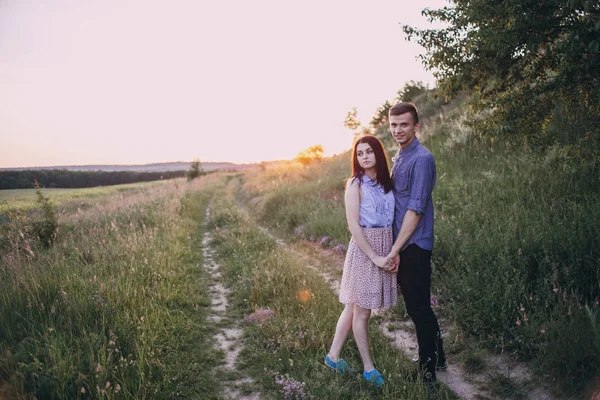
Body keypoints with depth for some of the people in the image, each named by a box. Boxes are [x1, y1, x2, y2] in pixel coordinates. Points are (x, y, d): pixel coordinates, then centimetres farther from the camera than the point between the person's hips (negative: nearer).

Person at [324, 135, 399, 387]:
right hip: (364, 249, -6)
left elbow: (392, 220, 9)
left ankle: (333, 356, 27)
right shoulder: (355, 184, -9)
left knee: (354, 306, 14)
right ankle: (368, 368, 19)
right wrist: (375, 256, -16)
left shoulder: (386, 183, 9)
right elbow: (353, 226, -14)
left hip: (386, 248, 6)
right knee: (362, 310, 5)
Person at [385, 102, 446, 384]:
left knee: (419, 308, 2)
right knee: (417, 306, 19)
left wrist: (395, 249, -20)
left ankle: (428, 370, 18)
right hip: (402, 243, 9)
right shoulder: (398, 157, 14)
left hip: (414, 245, -9)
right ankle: (437, 359, 36)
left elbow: (416, 208, -21)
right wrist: (395, 247, 15)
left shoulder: (421, 159, -16)